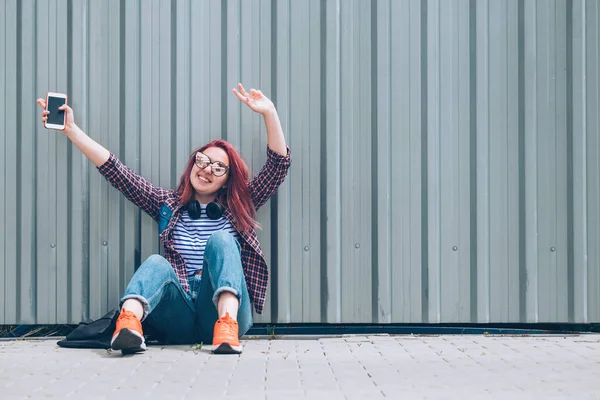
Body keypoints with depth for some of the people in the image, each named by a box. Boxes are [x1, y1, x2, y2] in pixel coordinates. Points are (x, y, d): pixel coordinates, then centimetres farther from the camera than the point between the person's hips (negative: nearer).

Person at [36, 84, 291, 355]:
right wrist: (71, 129, 9)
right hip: (181, 319, 1)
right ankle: (128, 323, -59)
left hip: (224, 306, -1)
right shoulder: (169, 205, 20)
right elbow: (114, 170, 15)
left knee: (220, 240, -22)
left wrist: (269, 113, -2)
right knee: (157, 264, -27)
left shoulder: (239, 208, 18)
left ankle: (227, 325, -46)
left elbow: (279, 164, 10)